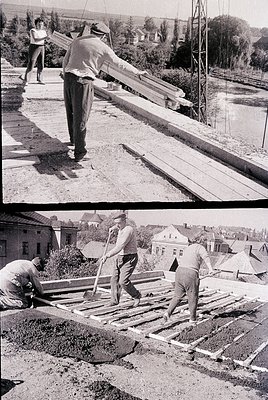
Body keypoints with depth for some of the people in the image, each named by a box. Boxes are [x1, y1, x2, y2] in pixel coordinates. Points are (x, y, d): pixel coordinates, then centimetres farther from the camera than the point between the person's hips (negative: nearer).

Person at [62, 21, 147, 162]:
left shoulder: (77, 41, 12)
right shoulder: (102, 47, -2)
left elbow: (65, 61, 16)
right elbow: (120, 63, 4)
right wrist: (137, 72, 15)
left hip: (68, 78, 6)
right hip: (83, 82, -6)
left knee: (71, 112, 22)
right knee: (80, 117, -1)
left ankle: (73, 139, 42)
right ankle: (79, 152, 2)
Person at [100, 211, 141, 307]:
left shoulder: (128, 230, -20)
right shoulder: (121, 229, 9)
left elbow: (119, 247, -28)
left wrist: (107, 256, -28)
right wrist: (114, 228, 26)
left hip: (129, 259, -9)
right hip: (120, 258, 9)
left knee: (123, 281, -15)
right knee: (114, 279, 4)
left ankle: (136, 296, 7)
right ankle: (114, 300, 12)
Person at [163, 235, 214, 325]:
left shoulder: (188, 248, 25)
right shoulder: (200, 247, 2)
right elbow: (205, 257, -19)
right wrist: (210, 268, -32)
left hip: (179, 271, 7)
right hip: (191, 273, -6)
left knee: (177, 296, 15)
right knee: (193, 298, 9)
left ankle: (168, 313, 1)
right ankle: (192, 319, 20)